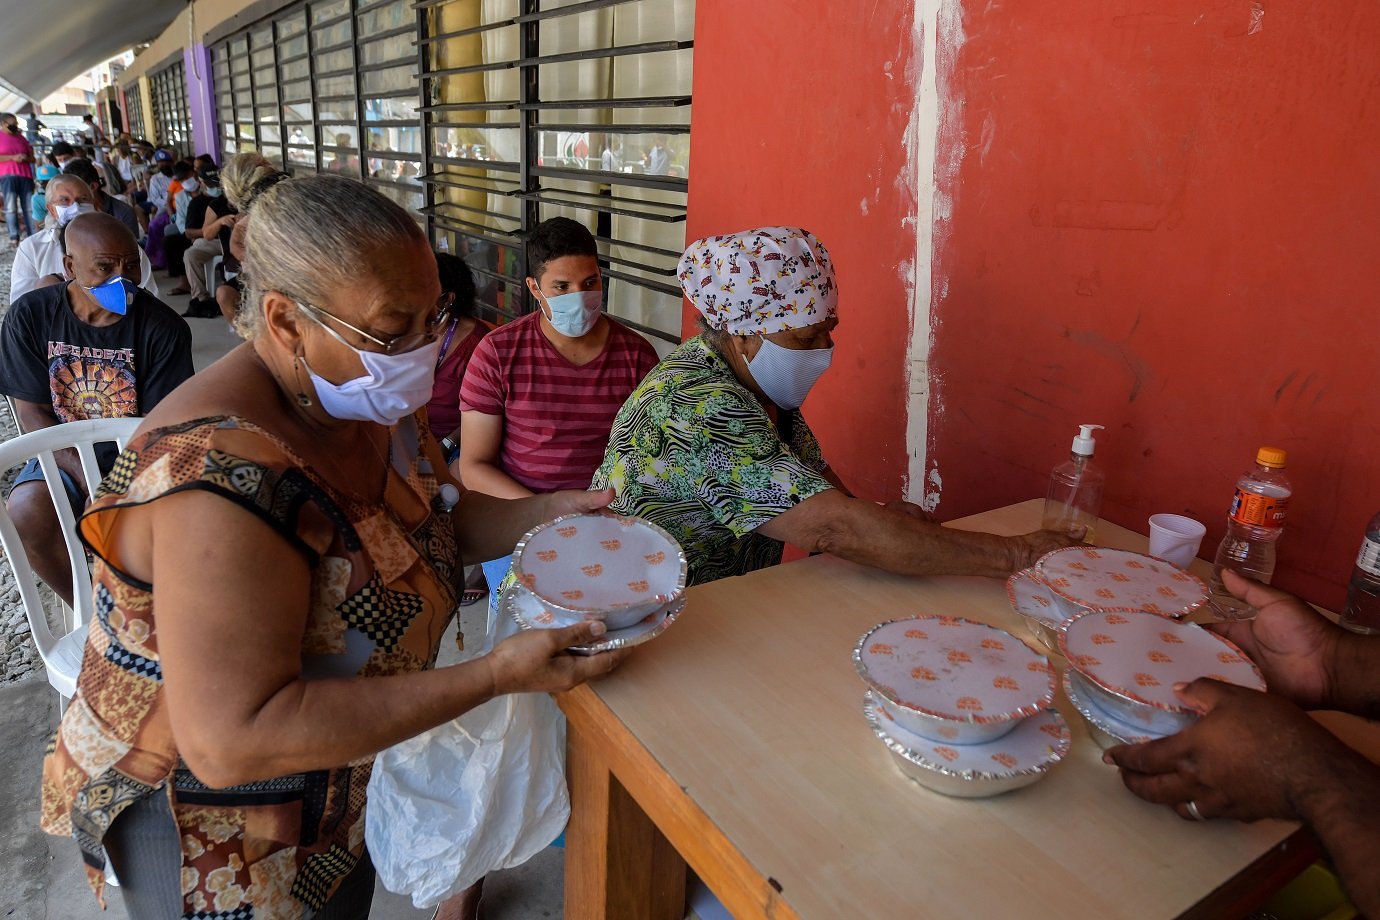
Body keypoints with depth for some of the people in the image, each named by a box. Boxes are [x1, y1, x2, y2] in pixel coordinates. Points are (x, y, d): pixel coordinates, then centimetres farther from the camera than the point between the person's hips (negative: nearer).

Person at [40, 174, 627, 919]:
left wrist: (546, 515, -11)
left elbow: (432, 519, 7)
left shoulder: (370, 402, -9)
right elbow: (232, 740, -36)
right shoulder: (223, 476, -35)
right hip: (210, 820, -7)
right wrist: (496, 676, -38)